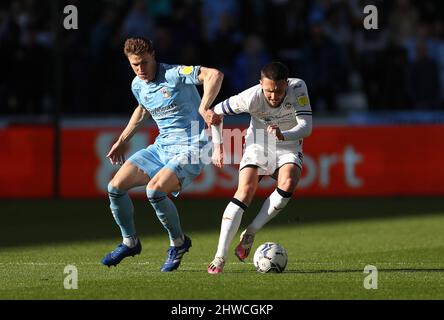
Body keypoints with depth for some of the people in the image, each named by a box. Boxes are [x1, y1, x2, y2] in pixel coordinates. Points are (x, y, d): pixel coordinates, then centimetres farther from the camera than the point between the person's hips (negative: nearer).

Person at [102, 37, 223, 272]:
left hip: (189, 149, -8)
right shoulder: (137, 85, 6)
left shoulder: (175, 75, -18)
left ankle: (178, 243, -5)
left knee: (154, 189, -30)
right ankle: (129, 243, 20)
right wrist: (122, 140, 31)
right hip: (161, 147, 8)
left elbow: (215, 75, -31)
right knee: (116, 186, -1)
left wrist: (203, 108, -42)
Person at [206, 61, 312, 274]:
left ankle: (250, 234, -15)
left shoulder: (298, 88, -25)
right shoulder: (251, 97, -26)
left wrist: (283, 135, -50)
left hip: (289, 148, 1)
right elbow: (216, 111, -11)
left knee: (288, 183, -30)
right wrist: (217, 146, -9)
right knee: (245, 190, -23)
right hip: (258, 145, -1)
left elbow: (306, 127, -32)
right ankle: (220, 257, -24)